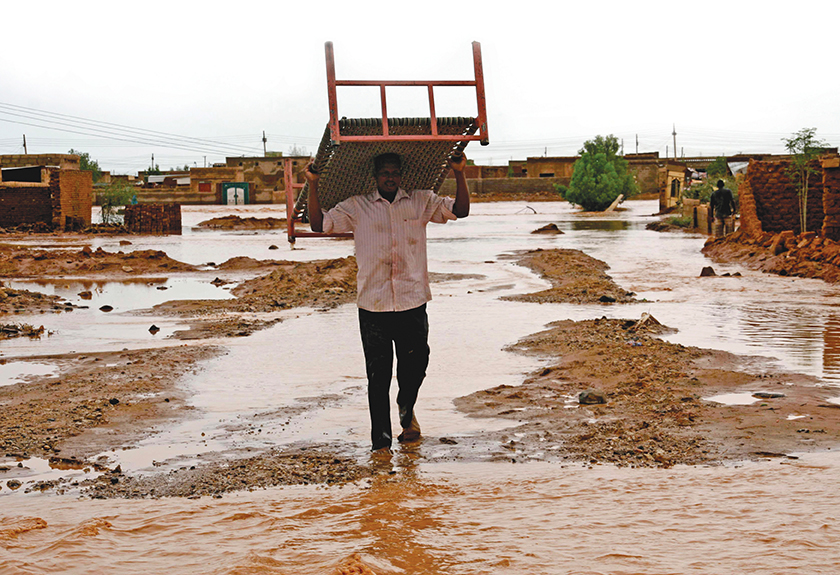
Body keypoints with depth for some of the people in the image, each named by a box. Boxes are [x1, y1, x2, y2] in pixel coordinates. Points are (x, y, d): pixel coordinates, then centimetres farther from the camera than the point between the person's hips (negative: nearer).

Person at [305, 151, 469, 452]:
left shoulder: (421, 201, 9)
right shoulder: (357, 206, 6)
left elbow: (460, 210, 6)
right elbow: (320, 224, 4)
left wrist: (459, 174, -4)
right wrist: (313, 185, -4)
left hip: (412, 303, 1)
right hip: (373, 306, -1)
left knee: (415, 368, 8)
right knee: (378, 376, 1)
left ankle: (407, 411, 41)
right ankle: (380, 442, 10)